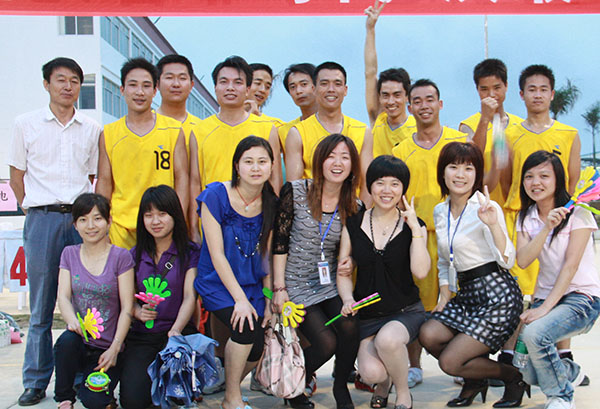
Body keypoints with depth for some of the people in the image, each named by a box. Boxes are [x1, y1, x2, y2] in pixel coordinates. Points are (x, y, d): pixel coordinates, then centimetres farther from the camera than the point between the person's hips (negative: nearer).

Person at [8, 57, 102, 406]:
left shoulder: (92, 129, 12)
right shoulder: (26, 124, 8)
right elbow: (17, 176, 10)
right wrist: (34, 212, 4)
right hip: (42, 219, -1)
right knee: (41, 306, 2)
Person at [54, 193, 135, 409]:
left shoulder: (121, 257, -2)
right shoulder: (69, 254, 9)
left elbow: (127, 307, -6)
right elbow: (63, 296, -2)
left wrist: (115, 347, -16)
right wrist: (72, 320, -24)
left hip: (107, 348, -3)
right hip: (80, 343, 3)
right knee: (67, 339, -33)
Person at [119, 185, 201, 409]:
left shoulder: (190, 252, 1)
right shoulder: (136, 254, 11)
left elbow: (190, 297, -9)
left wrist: (176, 329, -26)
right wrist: (137, 311, -10)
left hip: (178, 331, -3)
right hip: (141, 335, 3)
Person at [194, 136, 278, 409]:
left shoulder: (271, 204, 1)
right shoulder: (216, 196, -12)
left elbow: (267, 255, 7)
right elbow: (217, 254, -15)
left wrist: (270, 299, -2)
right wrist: (240, 299, -19)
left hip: (252, 284, 4)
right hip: (217, 282, -4)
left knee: (257, 346, -11)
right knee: (245, 326, -26)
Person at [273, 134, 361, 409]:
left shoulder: (353, 207, 2)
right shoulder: (295, 192, -8)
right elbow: (279, 242, -8)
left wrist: (349, 263, -9)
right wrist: (279, 288, -12)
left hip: (331, 284, 3)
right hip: (297, 286, -3)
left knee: (349, 327, -24)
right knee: (327, 343, -17)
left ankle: (341, 387, 5)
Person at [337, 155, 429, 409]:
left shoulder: (414, 226, -1)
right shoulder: (354, 225, 3)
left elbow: (420, 271, -15)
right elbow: (343, 272, 5)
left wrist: (415, 229, -17)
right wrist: (348, 299, -13)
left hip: (406, 311, -1)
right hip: (367, 313, 1)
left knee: (387, 339, -36)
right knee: (370, 373, -24)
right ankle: (384, 380, 18)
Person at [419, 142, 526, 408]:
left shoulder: (487, 208, -10)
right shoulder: (440, 212, 10)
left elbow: (507, 260, -19)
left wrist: (493, 225, -31)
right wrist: (444, 296, 10)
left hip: (498, 294, -7)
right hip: (466, 294, 7)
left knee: (449, 362, -14)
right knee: (428, 335, -18)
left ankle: (513, 377, 12)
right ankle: (474, 380, 11)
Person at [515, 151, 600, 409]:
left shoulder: (577, 213, -7)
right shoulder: (527, 217, 7)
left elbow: (571, 264, -14)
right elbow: (523, 260, -8)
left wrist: (545, 307, -21)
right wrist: (547, 228, -22)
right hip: (545, 297, 5)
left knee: (535, 333, -33)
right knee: (523, 371, -11)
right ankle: (570, 372, 23)